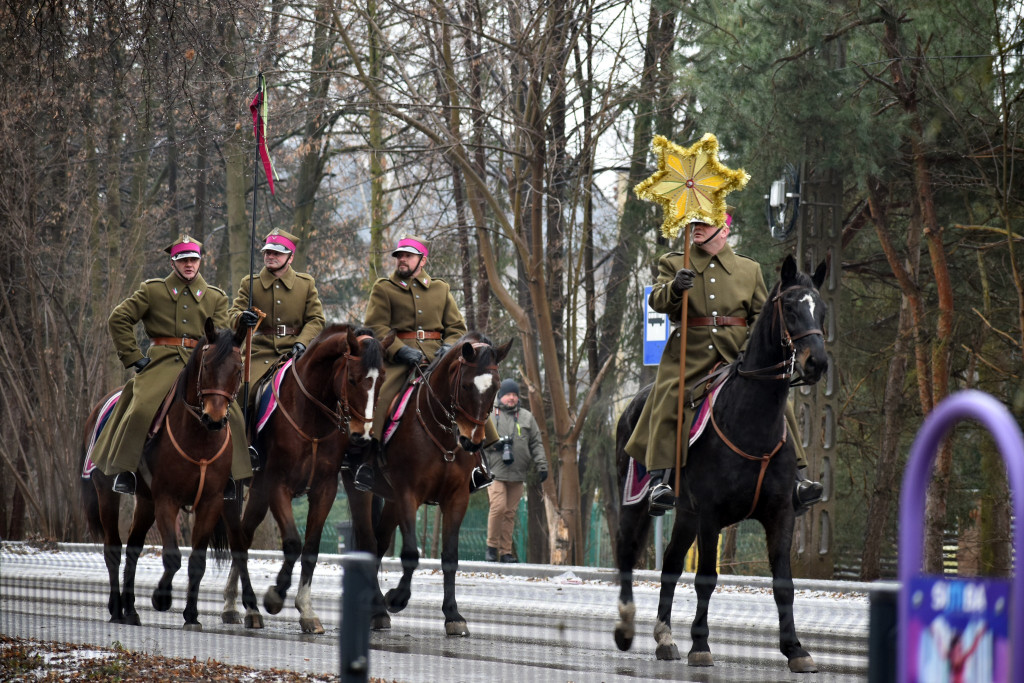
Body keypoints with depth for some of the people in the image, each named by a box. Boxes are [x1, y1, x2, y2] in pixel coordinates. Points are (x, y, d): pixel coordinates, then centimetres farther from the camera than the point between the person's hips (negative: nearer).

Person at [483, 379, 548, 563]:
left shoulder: (527, 417, 15)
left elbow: (536, 444, 15)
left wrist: (542, 465, 5)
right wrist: (495, 443, -9)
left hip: (517, 473, 3)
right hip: (495, 472, -3)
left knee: (510, 513, 3)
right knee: (498, 507, -16)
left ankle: (506, 551, 7)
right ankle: (492, 546, -2)